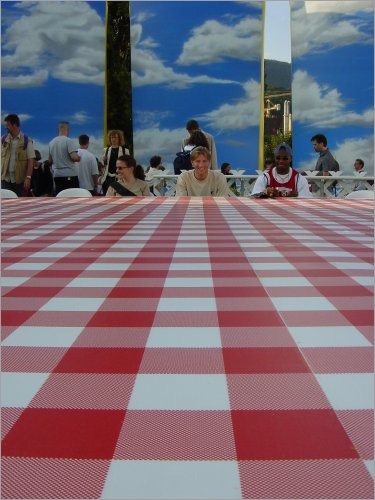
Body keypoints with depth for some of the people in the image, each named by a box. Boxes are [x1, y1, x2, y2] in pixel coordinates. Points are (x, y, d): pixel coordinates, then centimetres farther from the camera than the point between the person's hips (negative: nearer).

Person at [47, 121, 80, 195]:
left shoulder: (52, 142, 11)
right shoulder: (69, 141, -9)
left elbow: (49, 161, 18)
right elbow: (74, 157, -19)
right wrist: (79, 158, 1)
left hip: (57, 175, 6)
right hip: (70, 175, -6)